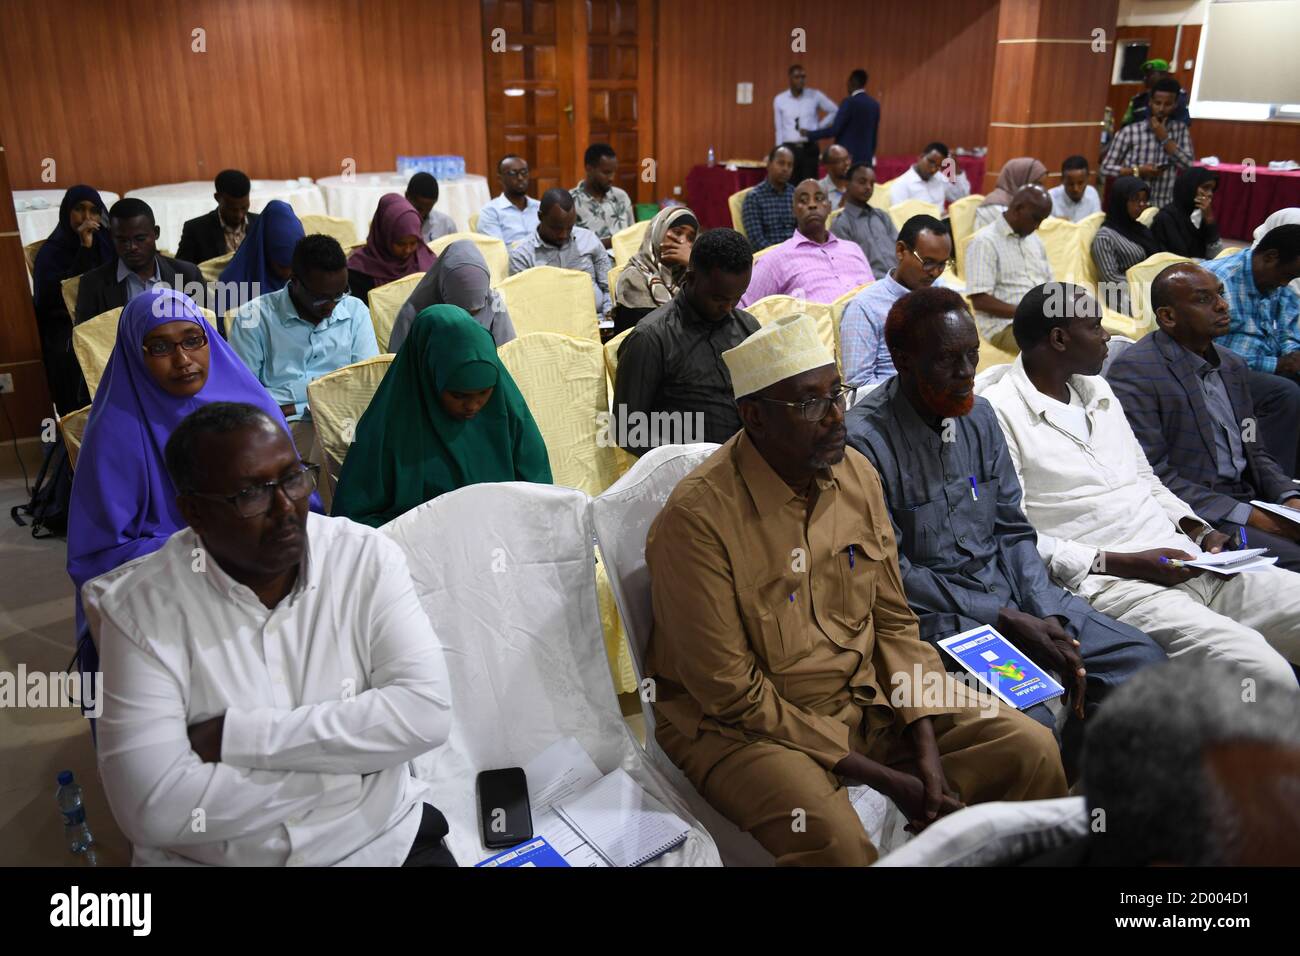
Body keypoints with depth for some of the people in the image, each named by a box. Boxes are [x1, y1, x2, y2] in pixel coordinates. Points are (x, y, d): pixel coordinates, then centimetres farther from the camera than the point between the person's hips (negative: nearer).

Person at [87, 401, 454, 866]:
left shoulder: (367, 558, -6)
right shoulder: (142, 605, -10)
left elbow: (425, 712, -16)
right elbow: (152, 808, -18)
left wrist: (235, 736, -17)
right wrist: (348, 755, -15)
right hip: (204, 857, -1)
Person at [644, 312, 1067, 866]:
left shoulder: (857, 474, -1)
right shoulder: (696, 518, -22)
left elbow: (893, 620, 6)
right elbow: (732, 695, -19)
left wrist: (928, 751, -7)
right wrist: (883, 779, -17)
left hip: (864, 695, 6)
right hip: (744, 726, -6)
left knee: (1031, 751, -5)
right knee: (835, 840, -33)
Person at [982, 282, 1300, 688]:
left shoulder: (1097, 389, 19)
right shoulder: (999, 412, -9)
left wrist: (1199, 530, 8)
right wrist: (1121, 563, -16)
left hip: (1188, 562, 9)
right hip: (1108, 586, -9)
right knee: (1262, 670, -26)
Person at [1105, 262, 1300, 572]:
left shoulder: (1232, 365, 17)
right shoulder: (1133, 371, -11)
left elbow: (1253, 450, 22)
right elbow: (1149, 474, -16)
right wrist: (1247, 516, -17)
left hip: (1248, 498, 8)